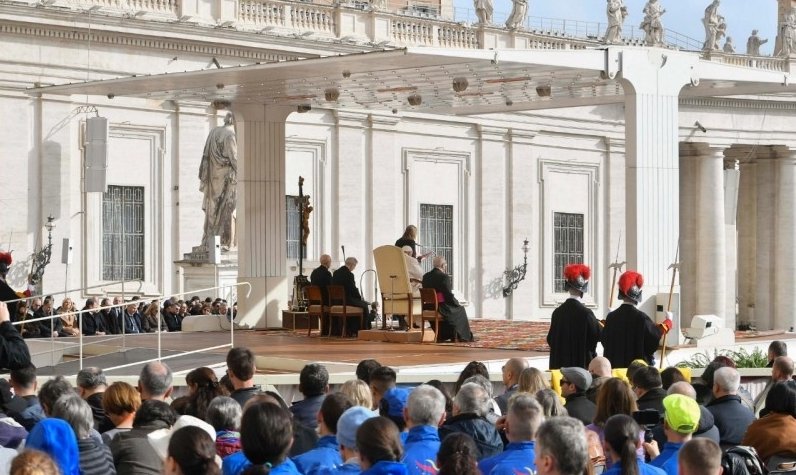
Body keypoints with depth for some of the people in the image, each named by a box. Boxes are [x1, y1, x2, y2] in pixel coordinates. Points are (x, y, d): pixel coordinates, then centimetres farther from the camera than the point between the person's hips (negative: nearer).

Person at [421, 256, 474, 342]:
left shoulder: (425, 276, 4)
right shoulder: (444, 277, -17)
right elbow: (449, 295, -16)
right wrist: (457, 303, 5)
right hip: (441, 308, -7)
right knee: (460, 310, 21)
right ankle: (466, 337, 30)